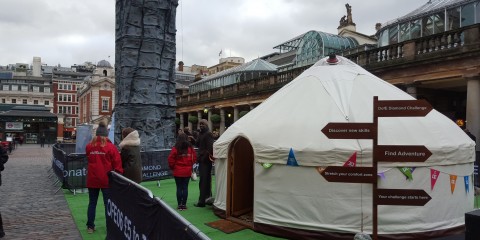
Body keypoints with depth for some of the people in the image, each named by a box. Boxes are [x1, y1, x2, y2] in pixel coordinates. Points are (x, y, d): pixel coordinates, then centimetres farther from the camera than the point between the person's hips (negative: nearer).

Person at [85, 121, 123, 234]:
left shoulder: (89, 146, 1)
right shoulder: (110, 146, -10)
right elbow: (117, 163, -8)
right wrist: (119, 174, 1)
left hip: (92, 179, 3)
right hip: (106, 179, -3)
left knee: (92, 202, 15)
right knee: (108, 203, 7)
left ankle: (90, 226, 20)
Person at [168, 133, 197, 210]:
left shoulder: (175, 148, -10)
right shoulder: (190, 148, -4)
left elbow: (170, 160, -10)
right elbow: (194, 158, 1)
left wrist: (172, 167, 7)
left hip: (178, 172, -1)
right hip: (187, 172, 2)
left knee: (179, 188, 7)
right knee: (185, 188, 8)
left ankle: (179, 205, 11)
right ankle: (184, 205, 11)